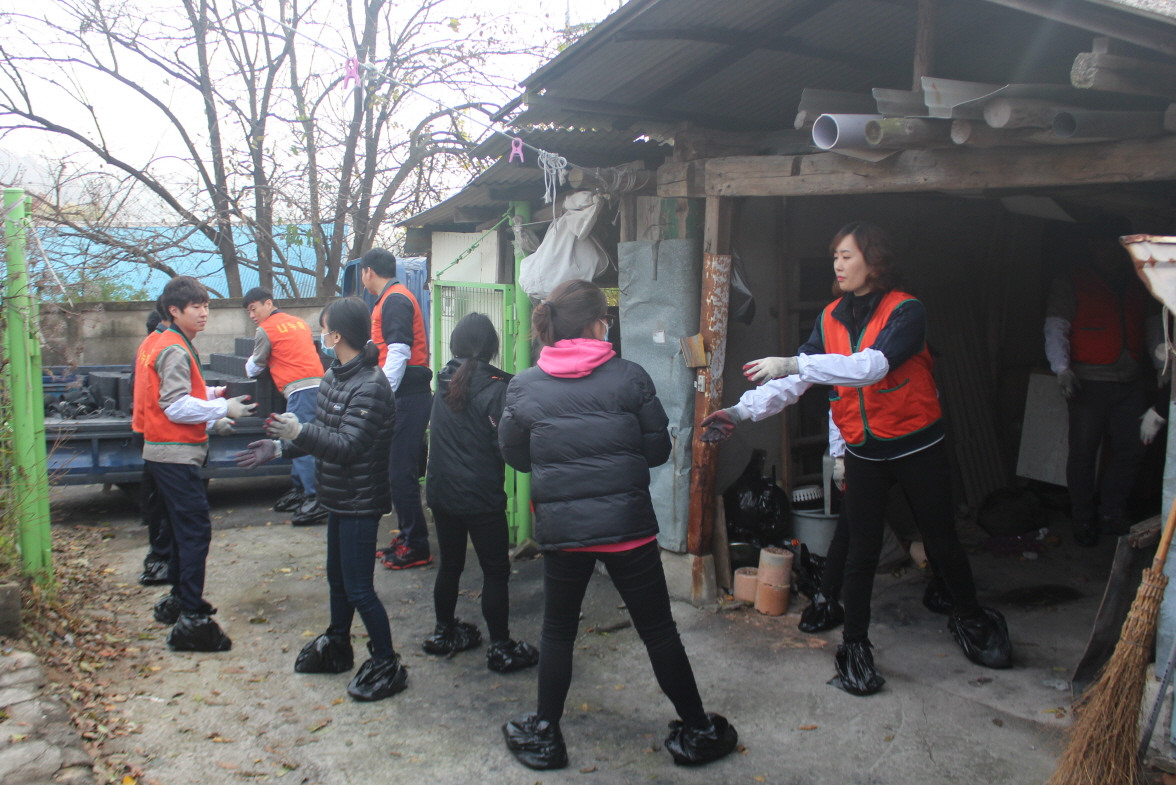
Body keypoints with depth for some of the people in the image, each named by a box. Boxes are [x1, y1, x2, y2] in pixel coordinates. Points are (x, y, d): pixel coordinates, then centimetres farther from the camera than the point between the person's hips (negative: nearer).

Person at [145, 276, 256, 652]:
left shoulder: (174, 346, 16)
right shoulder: (175, 350, -16)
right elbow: (176, 406, -22)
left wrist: (212, 394, 8)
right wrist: (222, 408, -19)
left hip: (167, 453, 11)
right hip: (176, 454, -11)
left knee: (184, 528, 20)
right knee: (196, 530, -9)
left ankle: (178, 600, 33)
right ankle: (192, 620, -7)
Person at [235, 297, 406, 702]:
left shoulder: (371, 387, -24)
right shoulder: (333, 376, 7)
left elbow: (349, 445, -30)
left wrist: (299, 432, -41)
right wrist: (278, 448, 13)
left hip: (360, 502, -10)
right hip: (339, 497, 10)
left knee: (358, 588, -2)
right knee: (337, 578, 22)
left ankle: (387, 664, 12)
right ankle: (337, 647, 40)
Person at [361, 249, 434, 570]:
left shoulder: (394, 300, -12)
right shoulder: (394, 299, 19)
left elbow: (398, 352, -21)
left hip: (407, 397, -10)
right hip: (405, 396, 10)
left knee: (401, 472, -6)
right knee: (398, 471, 15)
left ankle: (416, 546, 1)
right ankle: (407, 537, 24)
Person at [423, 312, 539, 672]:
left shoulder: (445, 382, 4)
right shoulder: (496, 387, -14)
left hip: (441, 491, 6)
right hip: (481, 497, -6)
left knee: (449, 565, 19)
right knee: (496, 572, 4)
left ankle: (444, 633, 32)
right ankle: (501, 649, 9)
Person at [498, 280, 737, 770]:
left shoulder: (524, 387, -2)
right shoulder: (629, 378, -6)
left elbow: (514, 455, 8)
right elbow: (658, 449, -1)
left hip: (560, 528, 1)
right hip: (628, 526, -1)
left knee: (558, 631, 18)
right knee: (658, 629, 12)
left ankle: (545, 735, 26)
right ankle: (696, 732, 25)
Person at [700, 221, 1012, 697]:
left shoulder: (906, 312, -16)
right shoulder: (831, 318, 2)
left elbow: (872, 365, -33)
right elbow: (795, 380, -4)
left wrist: (795, 363, -39)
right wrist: (742, 412, -17)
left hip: (917, 447, -3)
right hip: (863, 453, 4)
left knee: (942, 543, 11)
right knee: (862, 553, 8)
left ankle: (970, 621, 37)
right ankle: (854, 647, 21)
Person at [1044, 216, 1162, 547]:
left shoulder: (1139, 284, 13)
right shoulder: (1070, 284, -1)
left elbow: (1154, 326, 15)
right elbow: (1056, 329, -9)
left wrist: (1163, 363, -1)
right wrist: (1062, 368, -24)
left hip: (1129, 382, 4)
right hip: (1088, 382, -4)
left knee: (1131, 449, 6)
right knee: (1083, 453, 1)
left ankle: (1110, 511, 24)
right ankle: (1083, 520, 16)